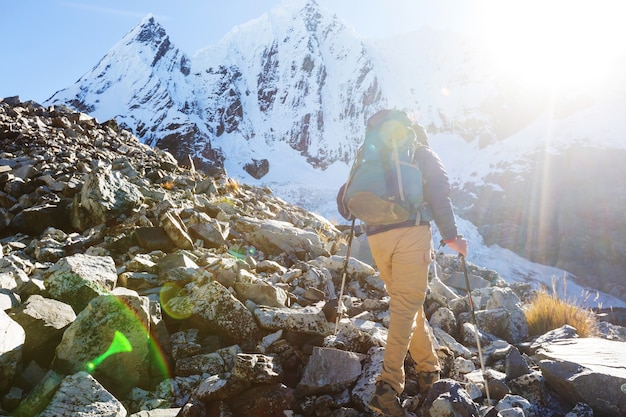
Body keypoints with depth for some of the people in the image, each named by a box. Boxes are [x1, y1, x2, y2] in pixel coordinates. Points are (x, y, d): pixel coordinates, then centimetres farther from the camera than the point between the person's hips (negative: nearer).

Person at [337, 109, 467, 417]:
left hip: (376, 237, 4)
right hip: (411, 232, -4)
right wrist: (451, 236, -3)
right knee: (406, 305, -6)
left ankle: (427, 369, 26)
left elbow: (345, 198, 19)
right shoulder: (423, 155, 14)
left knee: (406, 303, 17)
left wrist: (352, 216, 40)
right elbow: (438, 193, -3)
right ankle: (388, 386, -16)